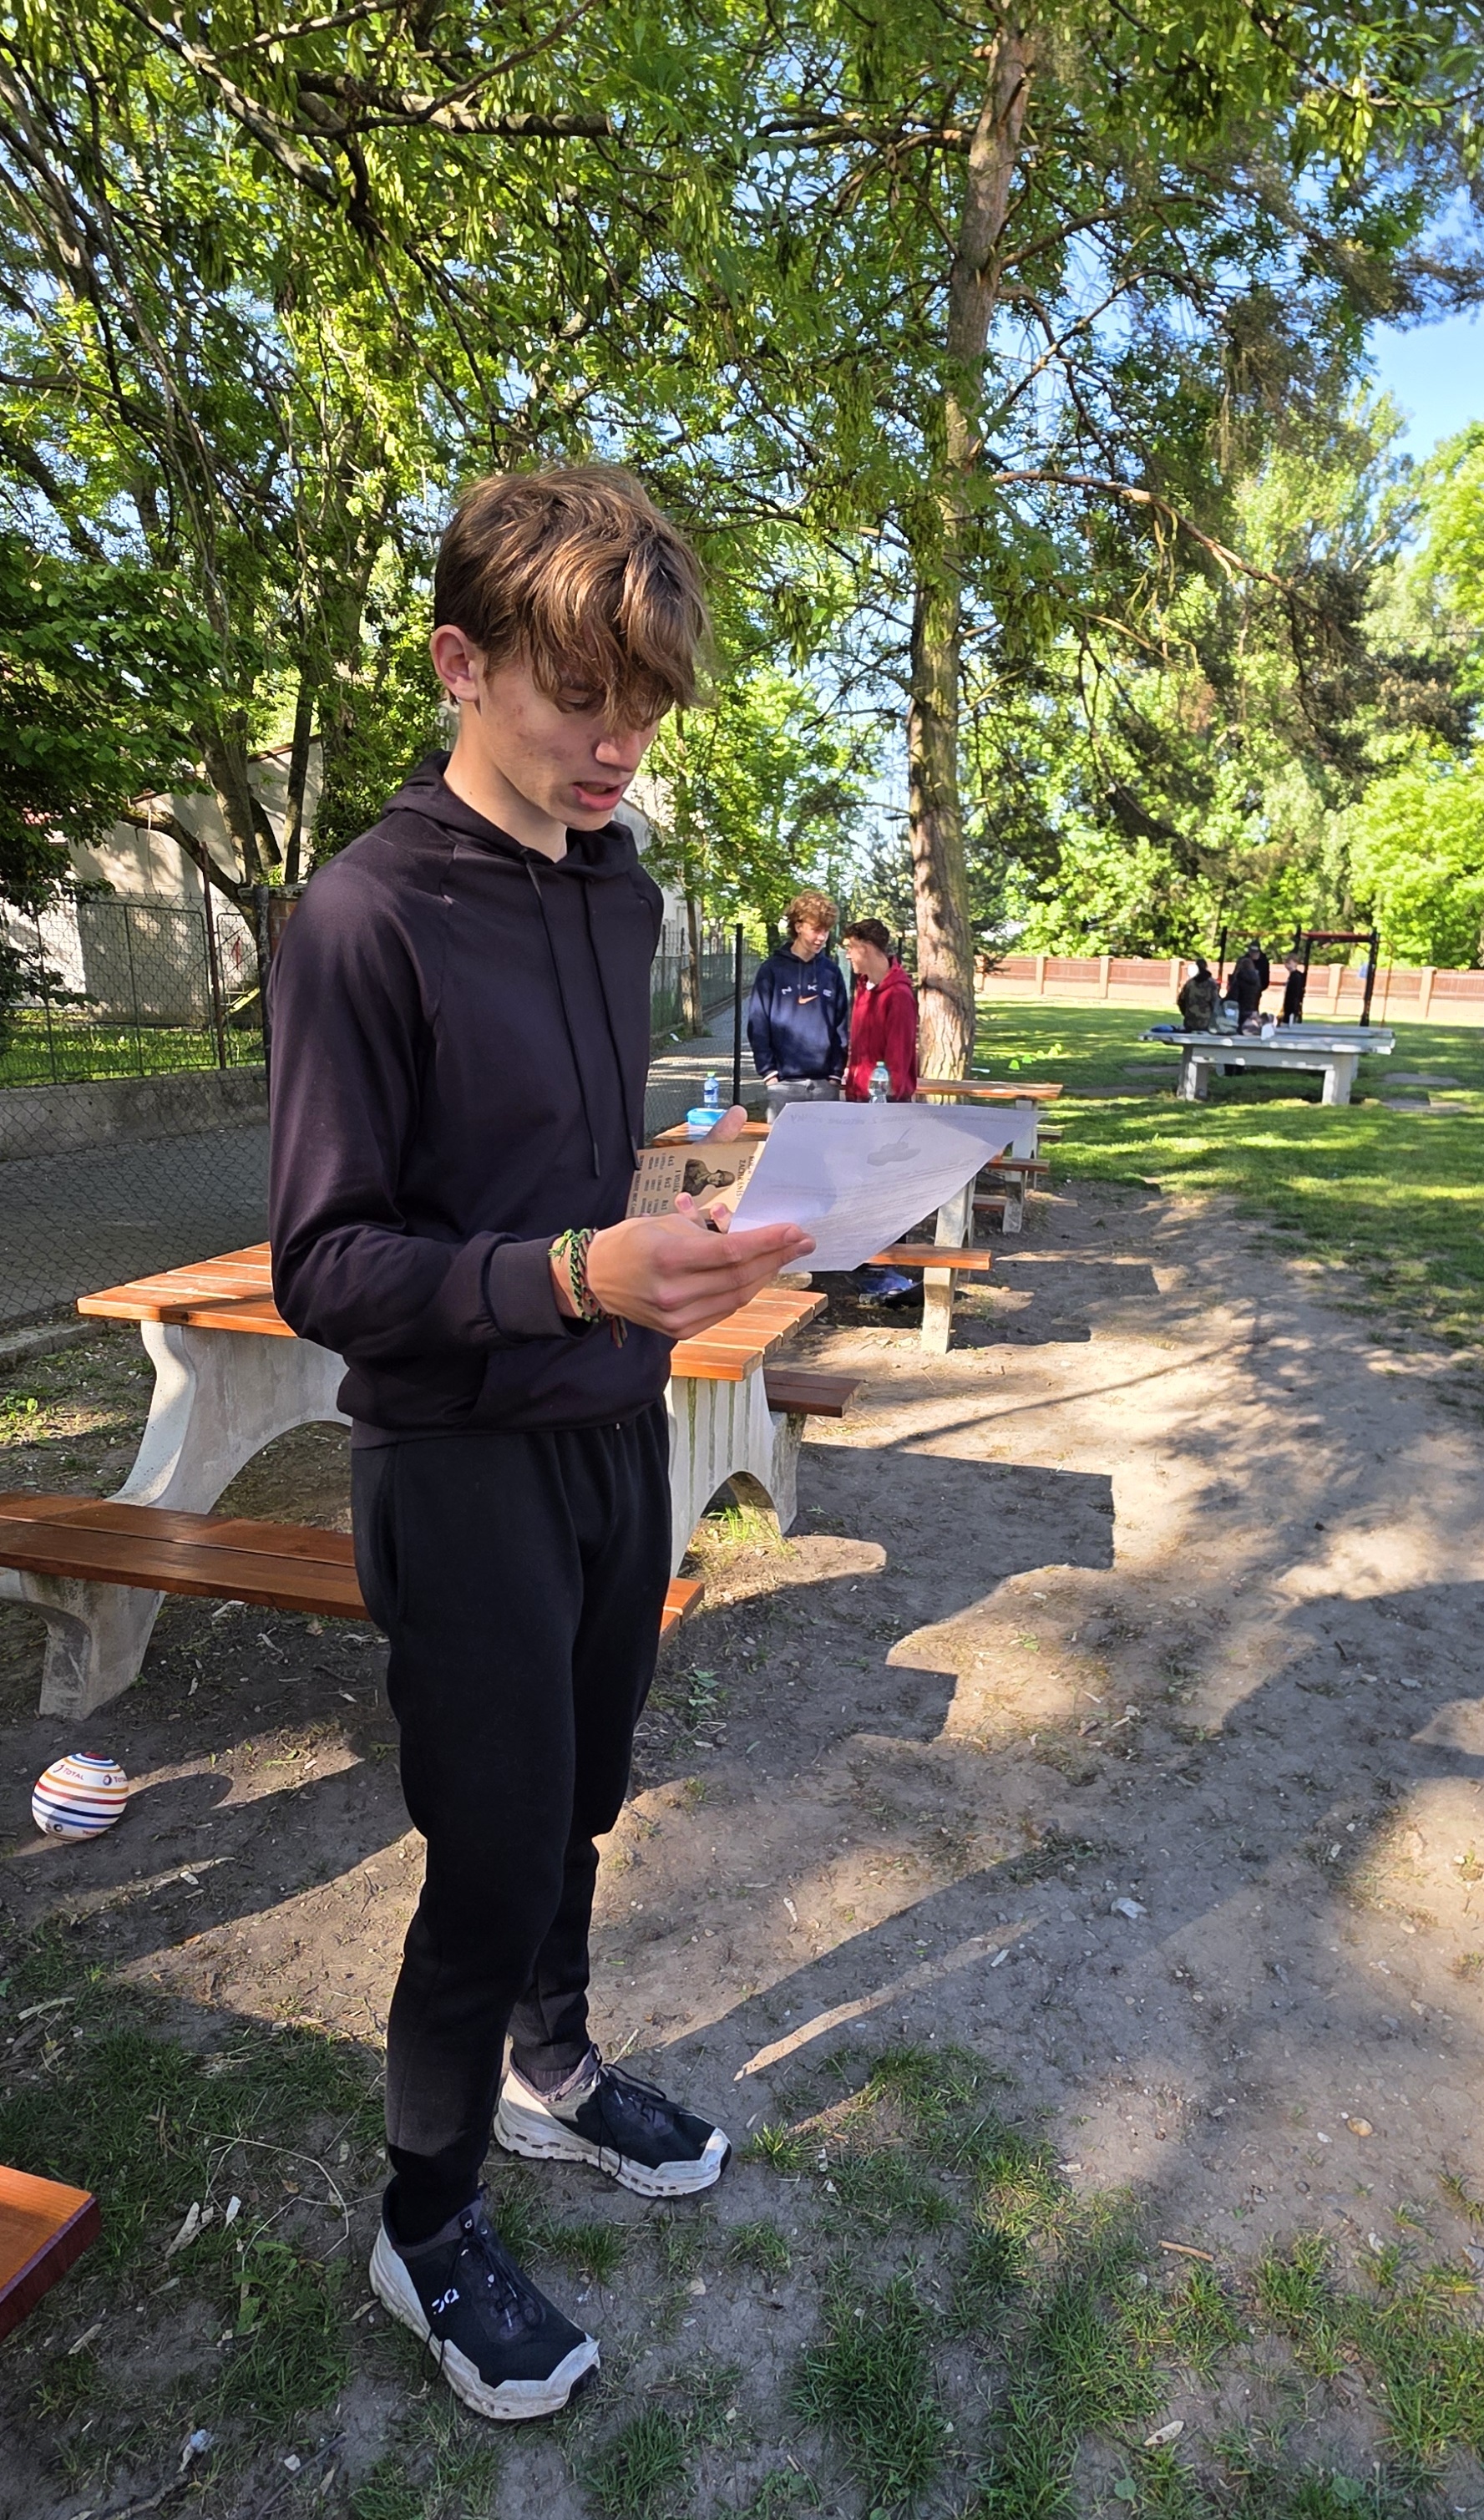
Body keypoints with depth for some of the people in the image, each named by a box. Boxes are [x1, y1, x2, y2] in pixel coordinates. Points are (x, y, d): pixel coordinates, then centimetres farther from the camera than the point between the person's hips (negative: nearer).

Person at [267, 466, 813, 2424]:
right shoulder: (367, 918, -16)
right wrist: (574, 1275, -31)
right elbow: (325, 1267, -18)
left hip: (615, 1430, 6)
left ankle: (550, 2071, 48)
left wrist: (699, 1222, 3)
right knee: (497, 1860, 6)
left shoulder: (622, 891, 7)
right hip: (463, 1463, -6)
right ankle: (427, 2226, 35)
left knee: (577, 1803, 21)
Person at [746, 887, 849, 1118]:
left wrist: (837, 1071, 3)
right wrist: (769, 1071, -7)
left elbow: (842, 1026, 11)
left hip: (825, 1084, 3)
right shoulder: (772, 970, 1)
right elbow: (757, 1025, -1)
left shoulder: (832, 972, 10)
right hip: (784, 1083, -3)